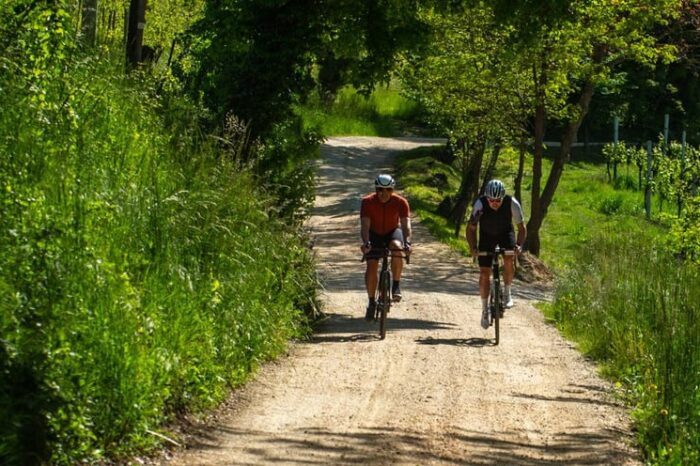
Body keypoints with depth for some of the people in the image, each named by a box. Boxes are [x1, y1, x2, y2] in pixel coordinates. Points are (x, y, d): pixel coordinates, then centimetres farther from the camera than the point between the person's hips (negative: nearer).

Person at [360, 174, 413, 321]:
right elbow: (365, 225, -30)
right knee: (371, 267, -14)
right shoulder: (367, 202, -23)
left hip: (393, 232, 0)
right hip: (374, 234, 1)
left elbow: (406, 224, -31)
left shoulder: (400, 202, -23)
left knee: (397, 248, -34)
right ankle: (371, 302, 3)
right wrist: (366, 243, -47)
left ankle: (396, 285, -20)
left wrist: (407, 242, -48)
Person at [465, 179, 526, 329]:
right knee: (484, 273, -6)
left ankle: (507, 293, -2)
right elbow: (471, 228, -24)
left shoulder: (512, 203, -30)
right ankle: (485, 310, 7)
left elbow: (521, 227, -21)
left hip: (506, 232, 0)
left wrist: (519, 245, -37)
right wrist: (472, 247, -39)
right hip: (487, 235, 0)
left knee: (508, 260, -26)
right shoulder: (480, 204, -32)